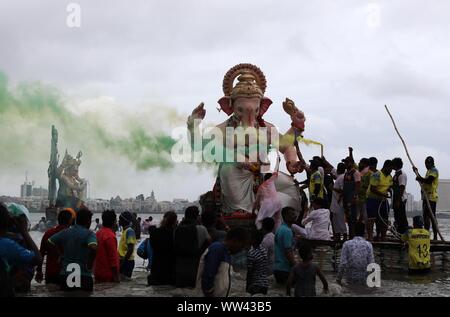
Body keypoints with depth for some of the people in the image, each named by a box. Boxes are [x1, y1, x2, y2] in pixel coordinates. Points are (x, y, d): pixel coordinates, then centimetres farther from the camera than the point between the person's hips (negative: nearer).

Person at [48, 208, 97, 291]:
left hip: (65, 276, 5)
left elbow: (49, 242, 9)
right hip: (84, 276, -5)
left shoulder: (65, 232, 8)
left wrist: (62, 254, 13)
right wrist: (90, 265, -11)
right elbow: (93, 247, -26)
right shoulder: (89, 234, -8)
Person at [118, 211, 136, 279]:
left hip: (127, 261, -10)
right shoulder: (124, 230, 14)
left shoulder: (129, 231, -16)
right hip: (123, 260, 10)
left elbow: (130, 249, -22)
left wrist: (123, 262, -22)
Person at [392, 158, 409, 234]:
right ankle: (399, 233, 20)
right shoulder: (396, 174, 15)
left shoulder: (401, 174, -14)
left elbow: (402, 188, -20)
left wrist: (398, 200, -23)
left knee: (402, 217, -5)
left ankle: (404, 234, -1)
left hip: (400, 199, -10)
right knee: (397, 217, 13)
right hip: (396, 199, 10)